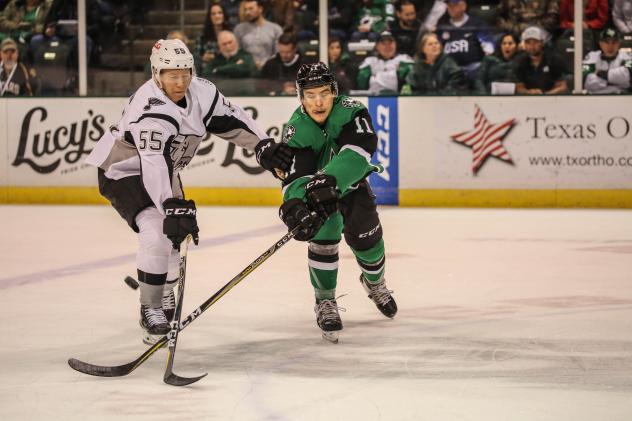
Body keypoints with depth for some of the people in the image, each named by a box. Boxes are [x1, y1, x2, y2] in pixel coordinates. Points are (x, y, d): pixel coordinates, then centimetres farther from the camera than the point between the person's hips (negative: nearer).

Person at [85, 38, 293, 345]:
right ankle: (151, 310, -13)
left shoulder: (201, 92, -11)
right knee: (157, 233, -25)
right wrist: (173, 208, -51)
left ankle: (162, 293, 43)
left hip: (163, 170, 9)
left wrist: (264, 146, -7)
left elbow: (231, 120, 2)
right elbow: (153, 165, -43)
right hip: (122, 170, -8)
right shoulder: (150, 109, -35)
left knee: (176, 233, 18)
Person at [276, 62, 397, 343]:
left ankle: (375, 283, 33)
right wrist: (295, 204, -58)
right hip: (317, 193, -1)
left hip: (352, 184, 1)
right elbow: (296, 175, -37)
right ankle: (325, 302, 3)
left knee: (365, 235, -2)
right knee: (322, 238, -17)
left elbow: (360, 150, -46)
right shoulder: (296, 130, -29)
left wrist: (329, 180, -59)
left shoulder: (351, 112, -31)